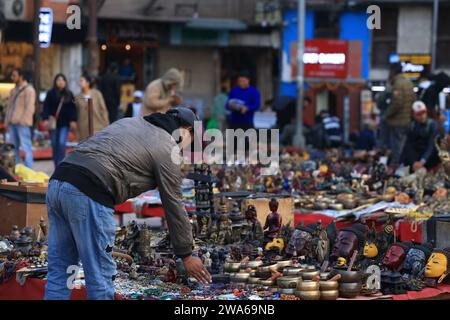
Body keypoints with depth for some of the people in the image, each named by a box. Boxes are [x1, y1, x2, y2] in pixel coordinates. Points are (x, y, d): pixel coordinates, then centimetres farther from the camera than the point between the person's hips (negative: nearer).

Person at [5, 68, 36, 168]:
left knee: (26, 146, -8)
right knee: (14, 147, 11)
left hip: (22, 123, -8)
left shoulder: (28, 89, -5)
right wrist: (7, 120, 16)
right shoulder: (13, 91, 20)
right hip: (12, 123, 8)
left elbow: (29, 107, -11)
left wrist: (23, 120, -17)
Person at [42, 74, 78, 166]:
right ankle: (57, 165, 16)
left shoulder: (69, 94, 6)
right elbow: (46, 107, -1)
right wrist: (45, 119, -11)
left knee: (62, 143, -13)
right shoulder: (50, 93, 2)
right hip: (53, 122, 1)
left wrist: (73, 120, -2)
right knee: (54, 144, 6)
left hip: (64, 123, 0)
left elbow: (72, 109, 5)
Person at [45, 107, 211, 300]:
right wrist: (186, 255, 20)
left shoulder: (129, 122, 29)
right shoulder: (167, 149, 8)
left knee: (58, 273, 13)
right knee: (100, 278, 2)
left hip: (57, 182, 8)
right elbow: (174, 206, 11)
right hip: (88, 195, -8)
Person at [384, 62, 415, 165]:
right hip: (408, 121, 9)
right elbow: (414, 100, 14)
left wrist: (387, 114, -12)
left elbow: (397, 103, -24)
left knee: (396, 147, -4)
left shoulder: (397, 84, -17)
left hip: (397, 122, -9)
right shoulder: (409, 83, 10)